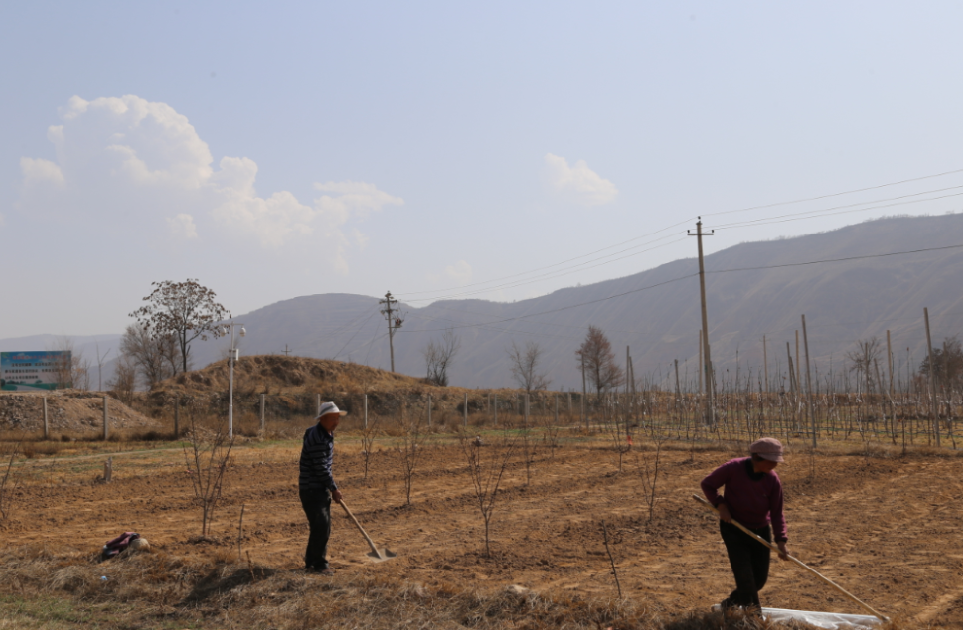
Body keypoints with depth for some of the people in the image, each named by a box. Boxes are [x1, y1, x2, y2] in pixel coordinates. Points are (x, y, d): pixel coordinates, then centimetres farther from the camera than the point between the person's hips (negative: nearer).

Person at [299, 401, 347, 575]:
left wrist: (331, 486, 19)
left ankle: (312, 562, 23)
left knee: (325, 527, 13)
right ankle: (318, 564, 0)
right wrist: (334, 489, -12)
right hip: (311, 489, -10)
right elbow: (320, 468, -21)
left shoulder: (328, 434, 10)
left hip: (322, 489, 10)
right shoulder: (316, 438, -22)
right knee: (320, 526, -10)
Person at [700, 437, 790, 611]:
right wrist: (720, 504, -21)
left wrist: (781, 541, -17)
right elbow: (707, 484, -8)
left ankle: (731, 603, 35)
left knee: (760, 579, 10)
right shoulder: (733, 468, -21)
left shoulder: (773, 480, -13)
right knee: (744, 576, -11)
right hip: (734, 529, -4)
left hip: (761, 531, 4)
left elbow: (776, 513, -8)